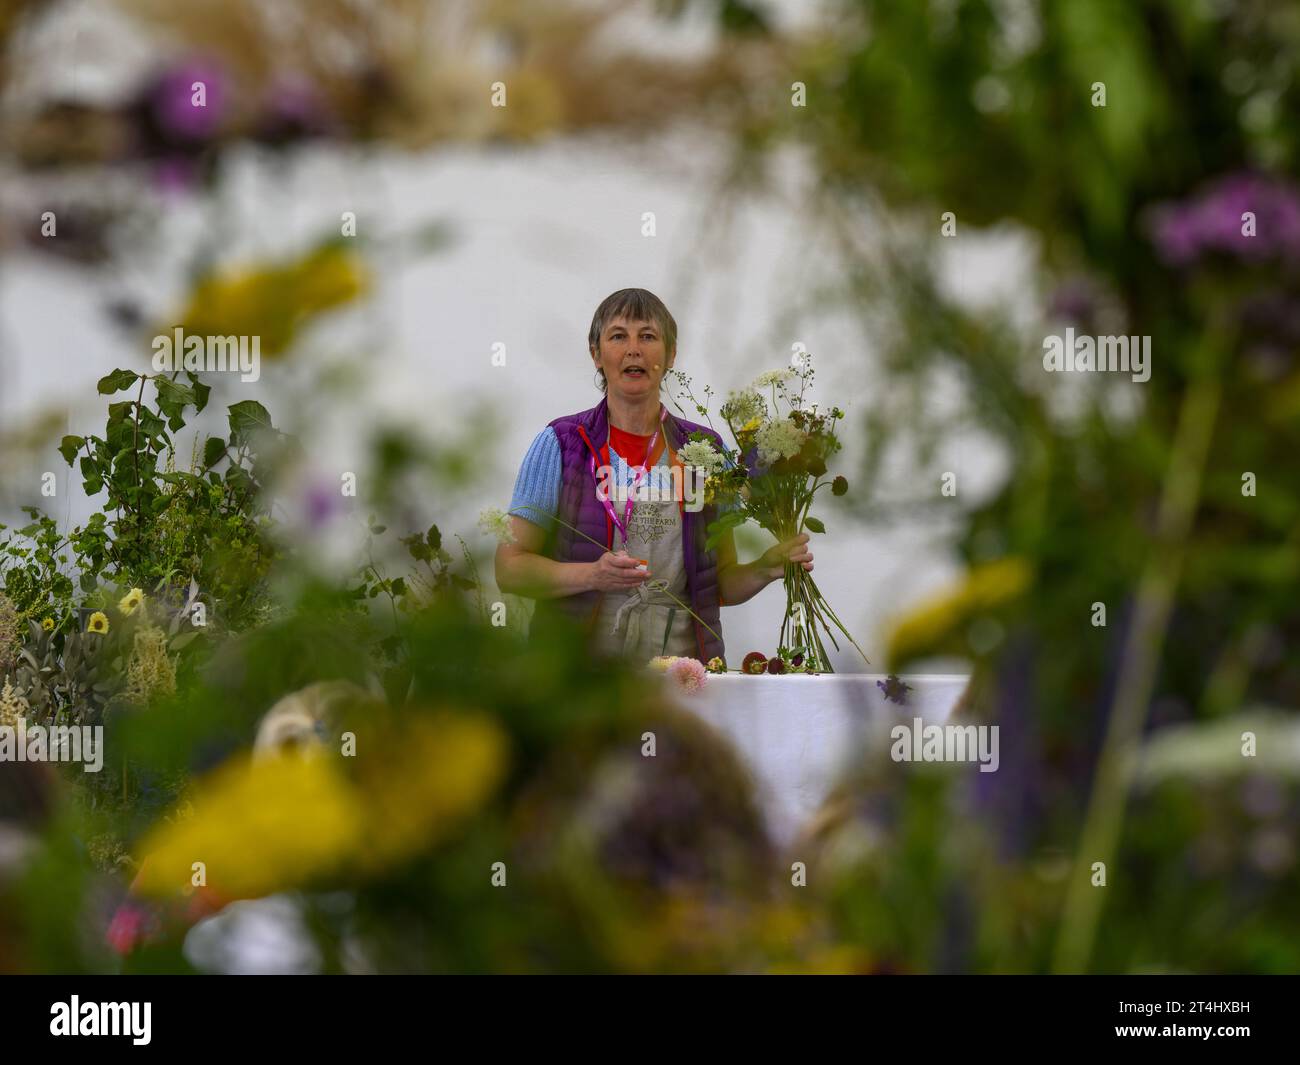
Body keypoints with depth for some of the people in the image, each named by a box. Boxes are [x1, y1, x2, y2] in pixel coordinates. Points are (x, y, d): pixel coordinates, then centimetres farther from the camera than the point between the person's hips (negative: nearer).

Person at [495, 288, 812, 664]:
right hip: (581, 666, -2)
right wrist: (592, 575, -15)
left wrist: (765, 569, -5)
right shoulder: (558, 445, 3)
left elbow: (722, 583, 15)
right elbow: (509, 568, 0)